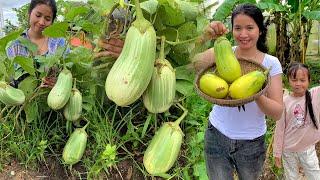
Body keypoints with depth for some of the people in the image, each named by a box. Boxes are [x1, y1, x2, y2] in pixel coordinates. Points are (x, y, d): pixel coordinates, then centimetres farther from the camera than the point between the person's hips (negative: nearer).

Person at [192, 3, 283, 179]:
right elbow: (196, 65, -26)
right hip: (217, 136, 0)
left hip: (252, 143, 0)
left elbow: (277, 112, -13)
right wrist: (206, 38, -42)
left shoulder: (271, 63, -8)